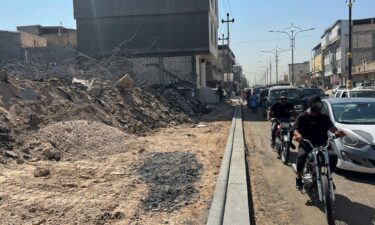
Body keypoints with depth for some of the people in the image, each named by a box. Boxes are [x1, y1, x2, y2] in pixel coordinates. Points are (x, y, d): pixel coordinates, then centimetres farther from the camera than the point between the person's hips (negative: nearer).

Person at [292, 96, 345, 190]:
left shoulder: (324, 117, 13)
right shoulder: (302, 117, 2)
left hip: (321, 144, 3)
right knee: (302, 155, -34)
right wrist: (298, 135, -29)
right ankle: (299, 177, -12)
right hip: (306, 144, -3)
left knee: (333, 156, -22)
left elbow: (331, 127, 3)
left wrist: (337, 132, -21)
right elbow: (295, 130, -5)